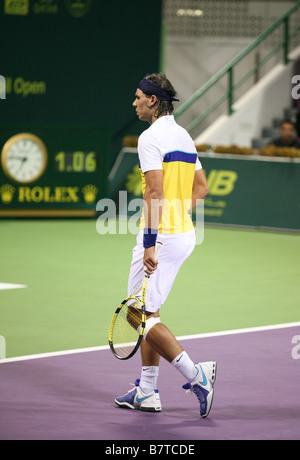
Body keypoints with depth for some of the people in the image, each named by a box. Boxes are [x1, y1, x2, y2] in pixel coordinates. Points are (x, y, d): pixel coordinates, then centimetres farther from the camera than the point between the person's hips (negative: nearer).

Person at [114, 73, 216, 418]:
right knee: (149, 312, 15)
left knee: (143, 315, -4)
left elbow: (155, 192, -20)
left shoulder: (151, 137, -13)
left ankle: (195, 374, -13)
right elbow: (201, 186, 20)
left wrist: (149, 244, -22)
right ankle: (147, 392, 17)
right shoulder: (183, 136, 15)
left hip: (161, 235, -9)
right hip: (185, 234, 9)